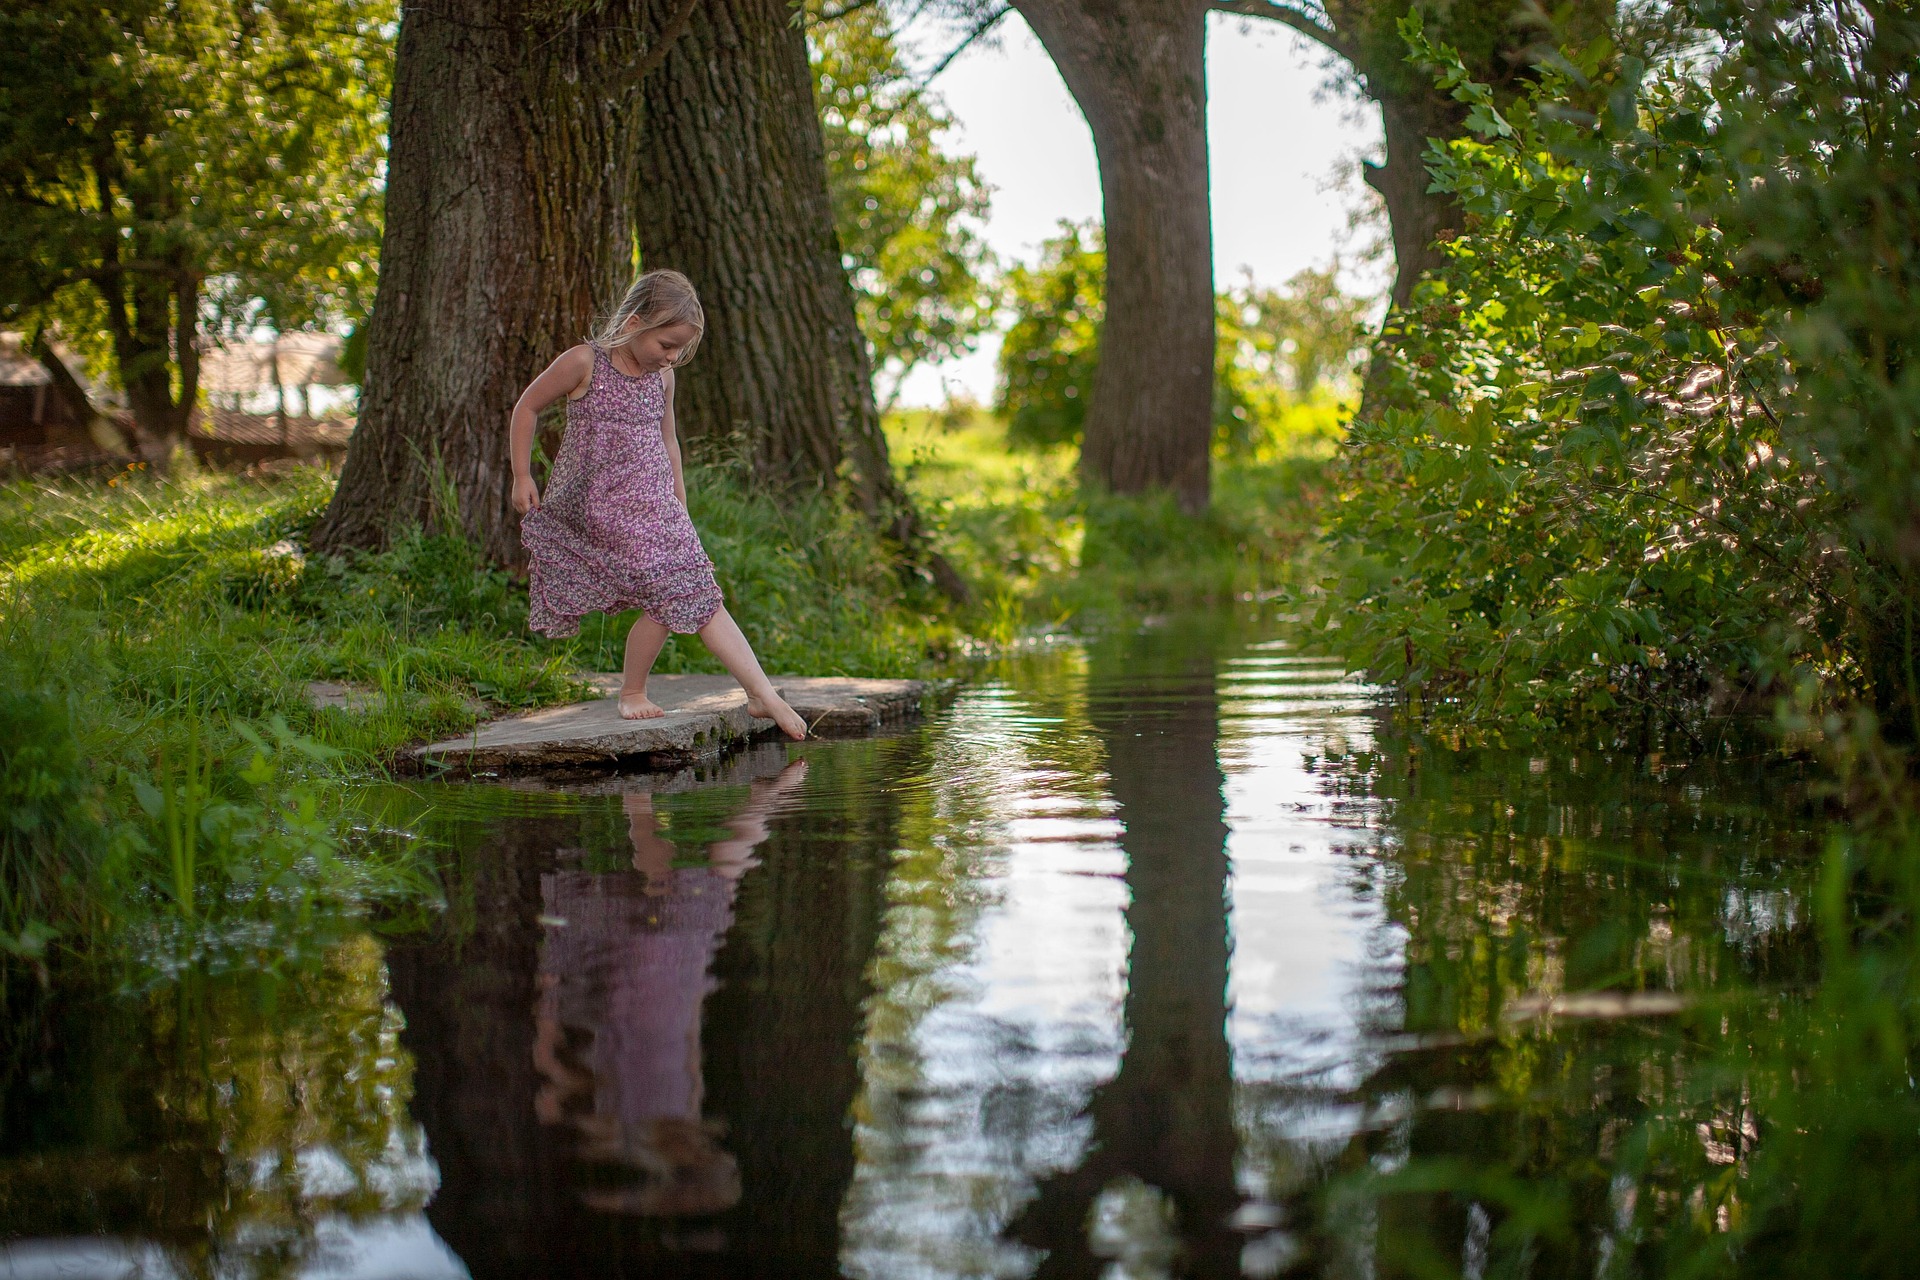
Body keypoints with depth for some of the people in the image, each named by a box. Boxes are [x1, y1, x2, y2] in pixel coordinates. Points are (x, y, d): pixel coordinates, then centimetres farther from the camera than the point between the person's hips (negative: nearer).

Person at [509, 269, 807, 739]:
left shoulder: (662, 377, 8)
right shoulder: (583, 363, -9)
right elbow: (526, 407, 2)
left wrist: (679, 502, 25)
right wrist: (521, 477, 2)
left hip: (655, 506, 5)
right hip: (599, 506, -5)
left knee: (700, 596, -6)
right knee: (665, 597, -14)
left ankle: (762, 694, -6)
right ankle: (632, 693, 8)